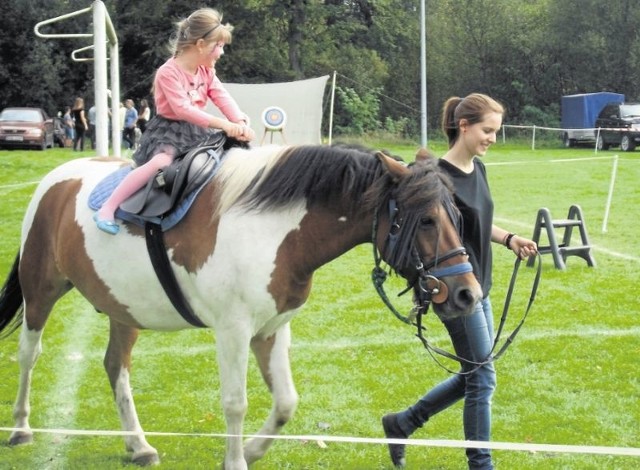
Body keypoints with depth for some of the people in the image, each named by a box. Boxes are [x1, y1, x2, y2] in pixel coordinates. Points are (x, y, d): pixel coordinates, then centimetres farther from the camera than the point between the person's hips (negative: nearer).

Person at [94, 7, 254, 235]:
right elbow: (183, 109, -30)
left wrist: (241, 123, -26)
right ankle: (107, 209, -31)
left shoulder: (206, 71, 6)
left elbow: (223, 98, -6)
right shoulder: (168, 72, -20)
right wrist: (223, 124, -37)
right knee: (161, 161, -34)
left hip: (196, 130, 8)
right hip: (169, 130, -8)